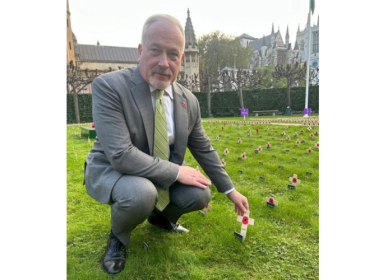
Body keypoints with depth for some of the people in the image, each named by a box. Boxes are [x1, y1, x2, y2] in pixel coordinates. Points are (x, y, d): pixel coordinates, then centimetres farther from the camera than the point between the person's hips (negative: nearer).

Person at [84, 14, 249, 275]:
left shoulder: (189, 101, -6)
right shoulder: (109, 86, -24)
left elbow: (205, 150, 3)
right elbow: (121, 156, -30)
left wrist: (231, 190, 6)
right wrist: (177, 172, -24)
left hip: (163, 176, 5)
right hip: (111, 170, -4)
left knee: (200, 195, -14)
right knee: (141, 193, -35)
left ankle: (160, 216, 22)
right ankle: (118, 237, 3)